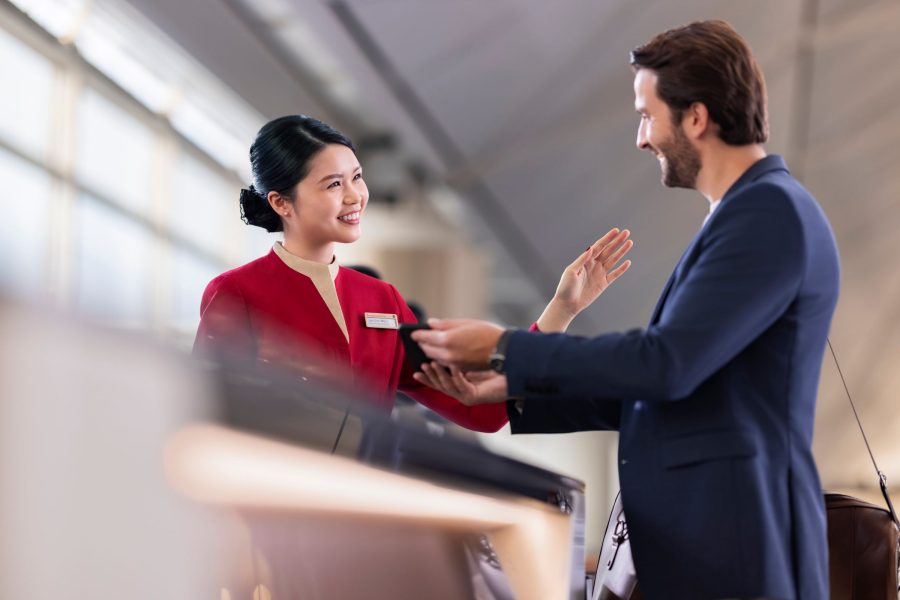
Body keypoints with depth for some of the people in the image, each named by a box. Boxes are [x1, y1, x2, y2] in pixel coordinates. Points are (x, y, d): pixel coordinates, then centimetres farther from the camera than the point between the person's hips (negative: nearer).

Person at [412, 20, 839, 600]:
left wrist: (505, 350, -11)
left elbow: (668, 363, -21)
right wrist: (513, 391, 13)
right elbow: (662, 386, 19)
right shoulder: (749, 212, 18)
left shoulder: (770, 211, -13)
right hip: (698, 537, 9)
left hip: (731, 545, -9)